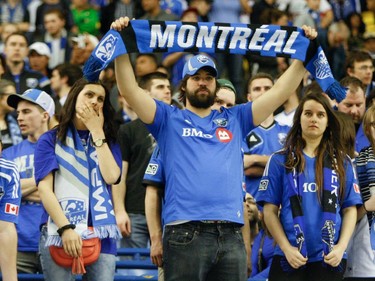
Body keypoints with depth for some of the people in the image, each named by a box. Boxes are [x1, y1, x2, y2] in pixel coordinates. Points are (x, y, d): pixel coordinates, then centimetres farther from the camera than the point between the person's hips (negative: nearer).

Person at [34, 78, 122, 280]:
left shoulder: (108, 141, 16)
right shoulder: (51, 140, 7)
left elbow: (111, 176, -4)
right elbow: (44, 189, -3)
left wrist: (97, 132, 0)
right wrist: (65, 229, -15)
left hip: (101, 235, 2)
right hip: (58, 233, -2)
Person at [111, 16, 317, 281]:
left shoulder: (234, 119, 20)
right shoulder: (170, 119, 13)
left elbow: (280, 92, 17)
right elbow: (130, 90, 2)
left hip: (231, 236, 3)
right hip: (185, 234, -3)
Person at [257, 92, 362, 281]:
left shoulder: (342, 162, 11)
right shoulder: (280, 161, 6)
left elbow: (350, 209, 8)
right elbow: (270, 210, 2)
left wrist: (341, 247, -6)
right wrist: (287, 248, -8)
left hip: (330, 259, 1)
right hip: (290, 259, -1)